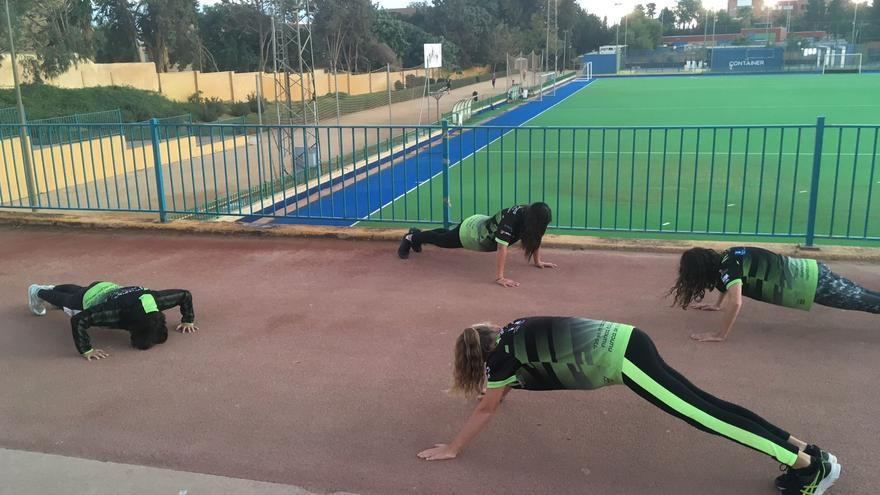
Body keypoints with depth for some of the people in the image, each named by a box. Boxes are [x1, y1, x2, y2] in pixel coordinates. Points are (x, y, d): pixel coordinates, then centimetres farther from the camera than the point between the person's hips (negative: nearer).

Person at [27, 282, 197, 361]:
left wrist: (188, 321, -19)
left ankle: (51, 288, 69)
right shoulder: (117, 312, -52)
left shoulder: (154, 299, -40)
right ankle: (37, 292, 60)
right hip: (88, 299, -6)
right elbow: (78, 320, -50)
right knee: (64, 300, 31)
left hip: (109, 288, 6)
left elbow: (185, 295, -24)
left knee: (77, 290, 39)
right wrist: (86, 351, -49)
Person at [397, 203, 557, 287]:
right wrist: (499, 277, -52)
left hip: (484, 224, 7)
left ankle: (417, 234, 57)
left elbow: (536, 237, -4)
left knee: (446, 237, 32)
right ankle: (411, 238, 46)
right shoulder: (511, 218, -44)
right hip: (471, 231, -7)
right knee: (441, 240, 19)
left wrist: (537, 261, -2)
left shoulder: (528, 215, -21)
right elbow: (501, 247, -49)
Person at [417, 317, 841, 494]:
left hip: (618, 358, -8)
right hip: (622, 342, 8)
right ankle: (800, 448, 13)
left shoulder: (504, 354, -3)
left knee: (700, 414, -6)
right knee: (702, 406, 9)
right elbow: (507, 384, 41)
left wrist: (452, 449, 16)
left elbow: (486, 410, 6)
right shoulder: (511, 336, 18)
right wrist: (496, 387, 55)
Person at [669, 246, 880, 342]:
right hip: (809, 273, 8)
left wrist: (720, 335, -28)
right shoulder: (726, 257, 4)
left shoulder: (728, 266, -22)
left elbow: (735, 302, -36)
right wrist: (718, 305, 26)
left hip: (814, 284, -8)